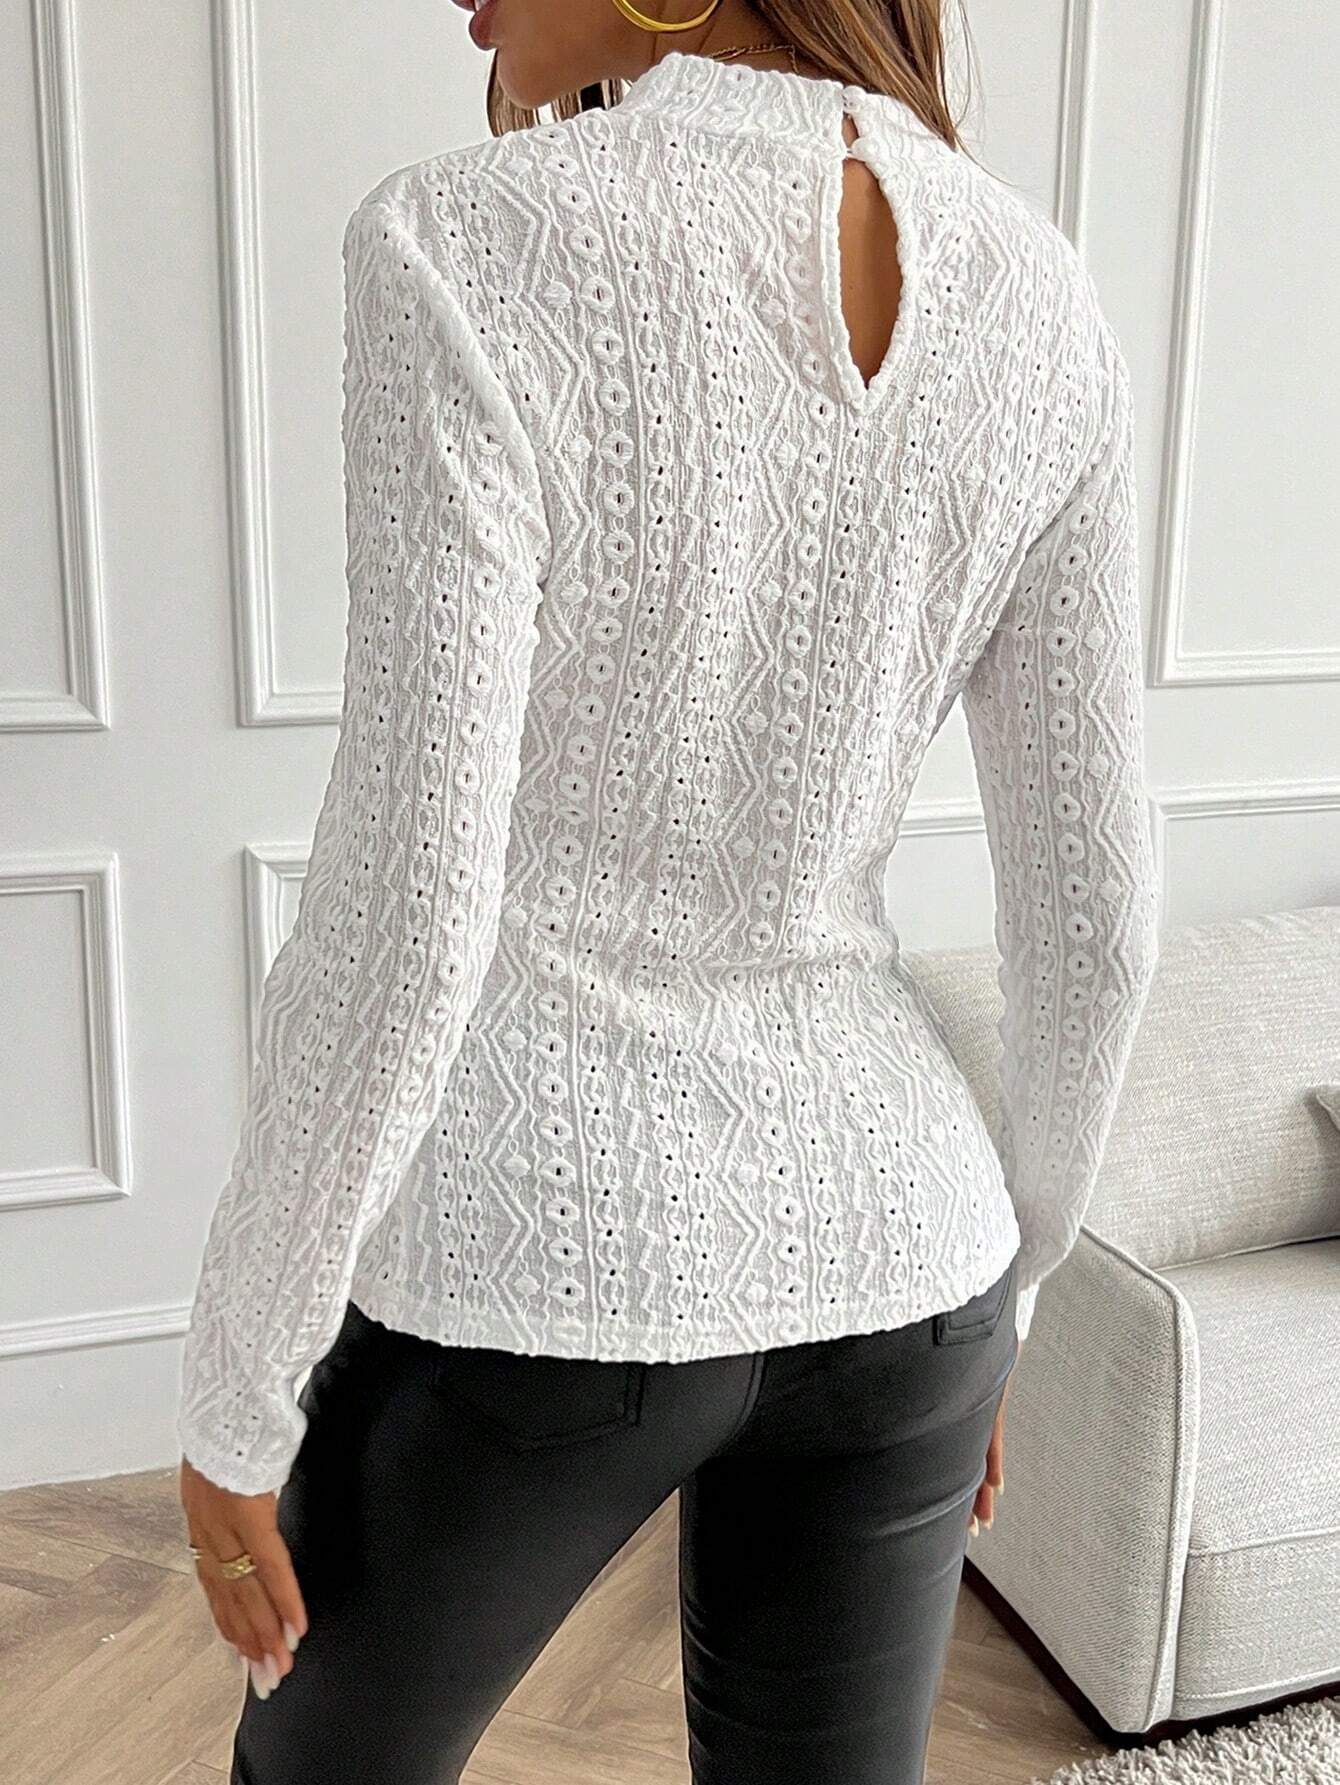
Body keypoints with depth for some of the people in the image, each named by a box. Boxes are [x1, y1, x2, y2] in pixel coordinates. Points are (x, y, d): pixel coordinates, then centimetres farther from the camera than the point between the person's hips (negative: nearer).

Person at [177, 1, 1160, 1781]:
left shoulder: (475, 256, -20)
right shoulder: (1033, 302, -4)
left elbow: (402, 920, -22)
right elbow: (1092, 908, -1)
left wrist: (233, 1393, -6)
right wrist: (997, 1286, 15)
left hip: (539, 1275, -4)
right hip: (868, 1245, 5)